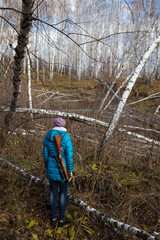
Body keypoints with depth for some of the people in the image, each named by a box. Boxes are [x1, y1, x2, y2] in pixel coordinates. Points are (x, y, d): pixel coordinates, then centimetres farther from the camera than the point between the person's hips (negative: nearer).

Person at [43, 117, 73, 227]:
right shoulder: (66, 137, -19)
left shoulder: (47, 136, -4)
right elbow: (69, 155, -20)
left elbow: (46, 154, 2)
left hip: (52, 168, 4)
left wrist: (47, 167, 15)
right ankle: (61, 219, 31)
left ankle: (53, 218, 35)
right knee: (63, 194, 16)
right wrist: (70, 171, -10)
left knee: (53, 193, 21)